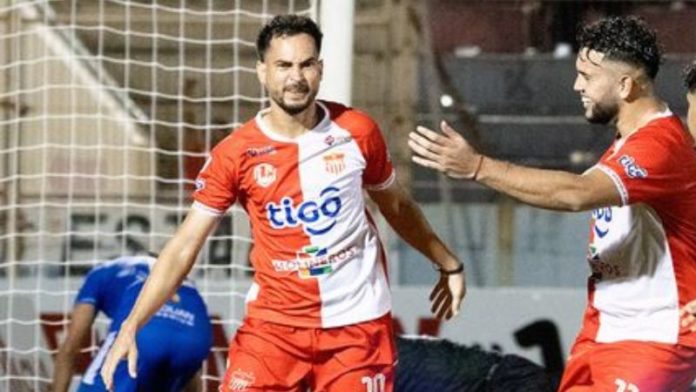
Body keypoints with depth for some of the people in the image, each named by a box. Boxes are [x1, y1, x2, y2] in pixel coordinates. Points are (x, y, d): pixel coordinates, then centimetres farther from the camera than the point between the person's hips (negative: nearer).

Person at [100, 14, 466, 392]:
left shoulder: (357, 132, -3)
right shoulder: (234, 154, -7)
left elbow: (396, 206, 16)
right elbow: (184, 245, -7)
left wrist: (448, 263, 24)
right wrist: (130, 326, -15)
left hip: (357, 322, 1)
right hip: (273, 323, -1)